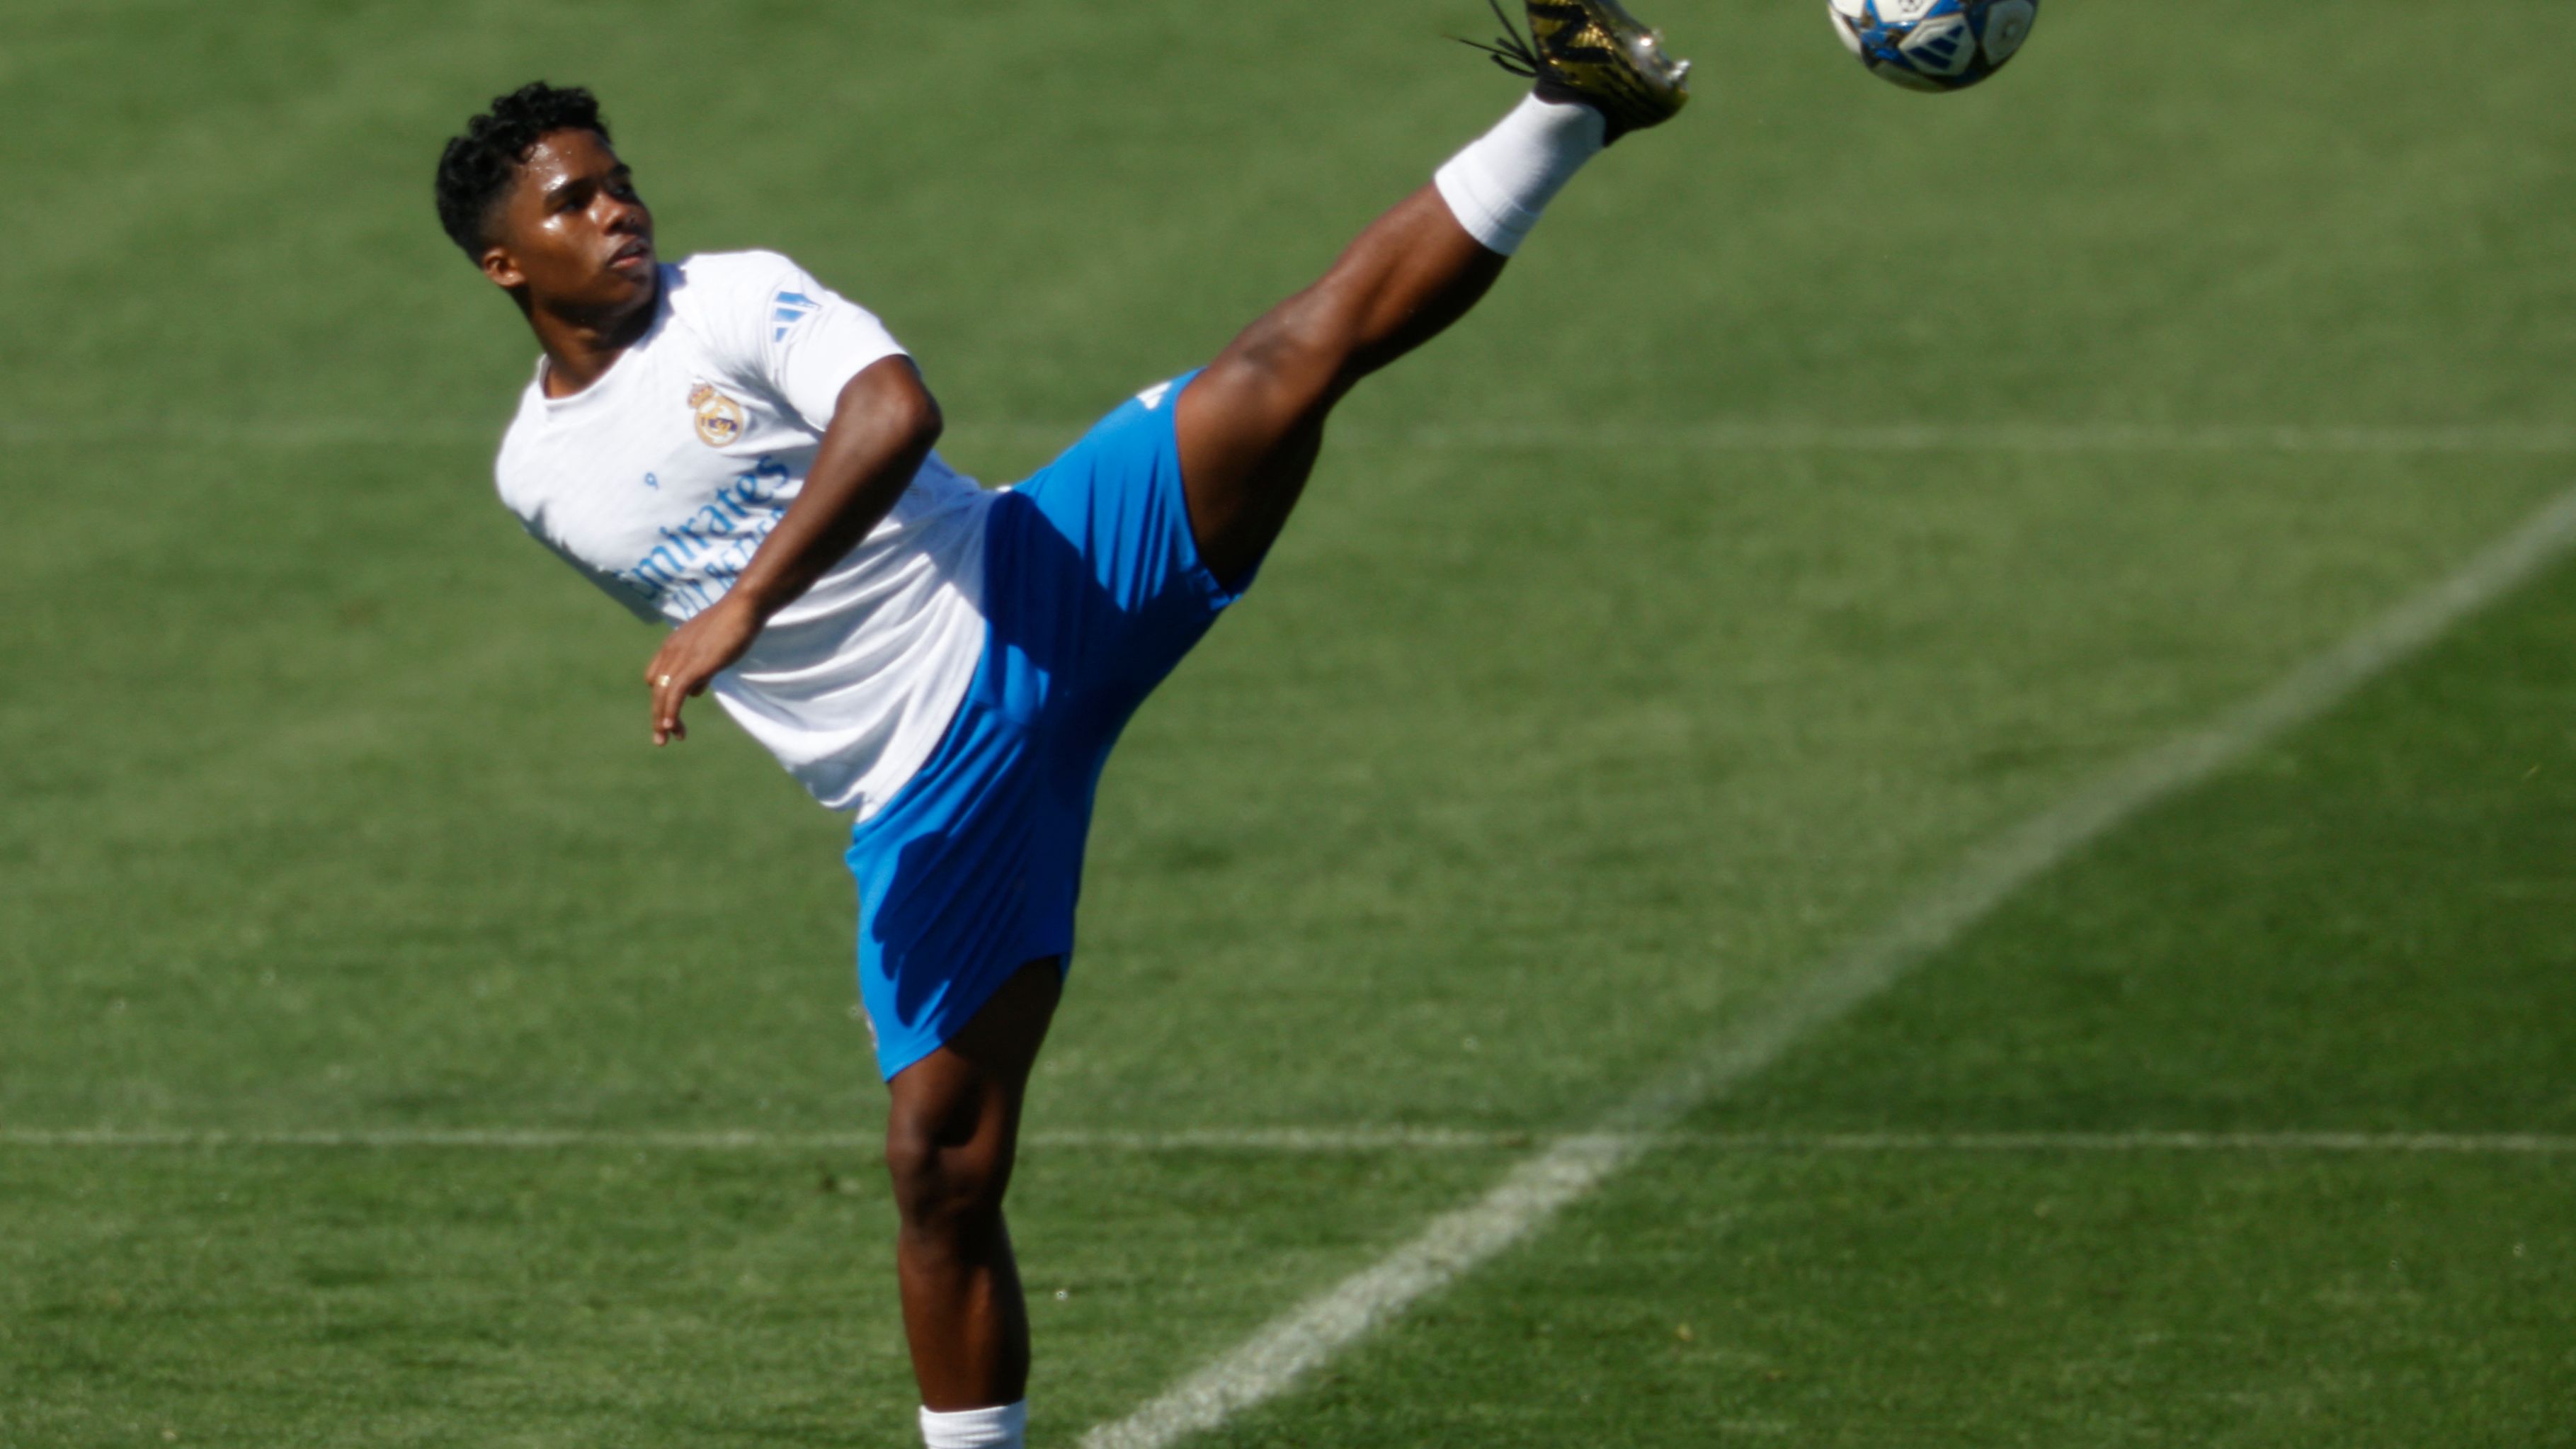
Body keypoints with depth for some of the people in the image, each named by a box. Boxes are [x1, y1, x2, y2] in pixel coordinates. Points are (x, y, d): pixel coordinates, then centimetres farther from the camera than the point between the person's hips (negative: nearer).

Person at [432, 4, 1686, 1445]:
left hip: (1038, 590, -3)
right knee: (943, 1159, -3)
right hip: (919, 798, 3)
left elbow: (896, 410, -23)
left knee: (1293, 364, -24)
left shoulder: (737, 300, -3)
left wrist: (747, 600, -33)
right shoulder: (537, 476, 12)